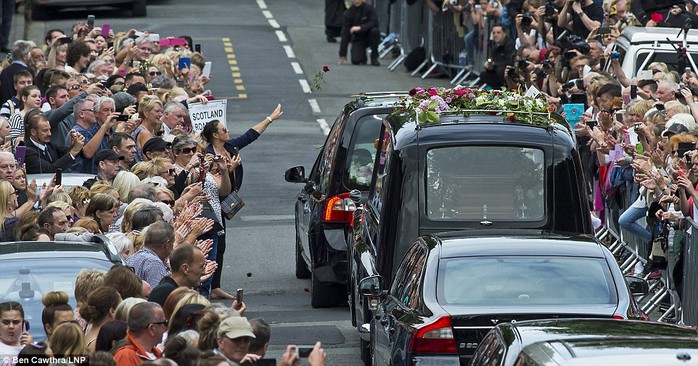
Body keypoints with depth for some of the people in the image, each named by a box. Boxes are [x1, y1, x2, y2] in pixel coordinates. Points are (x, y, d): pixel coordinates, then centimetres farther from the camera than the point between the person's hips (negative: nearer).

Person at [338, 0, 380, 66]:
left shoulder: (369, 8, -12)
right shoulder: (348, 13, -10)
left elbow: (374, 23, -23)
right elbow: (345, 33, -12)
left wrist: (360, 28, -35)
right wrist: (342, 54, -16)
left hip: (369, 37, 0)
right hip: (357, 39, 0)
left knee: (375, 31, -34)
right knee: (356, 61, -23)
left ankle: (374, 57, -14)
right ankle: (362, 55, 16)